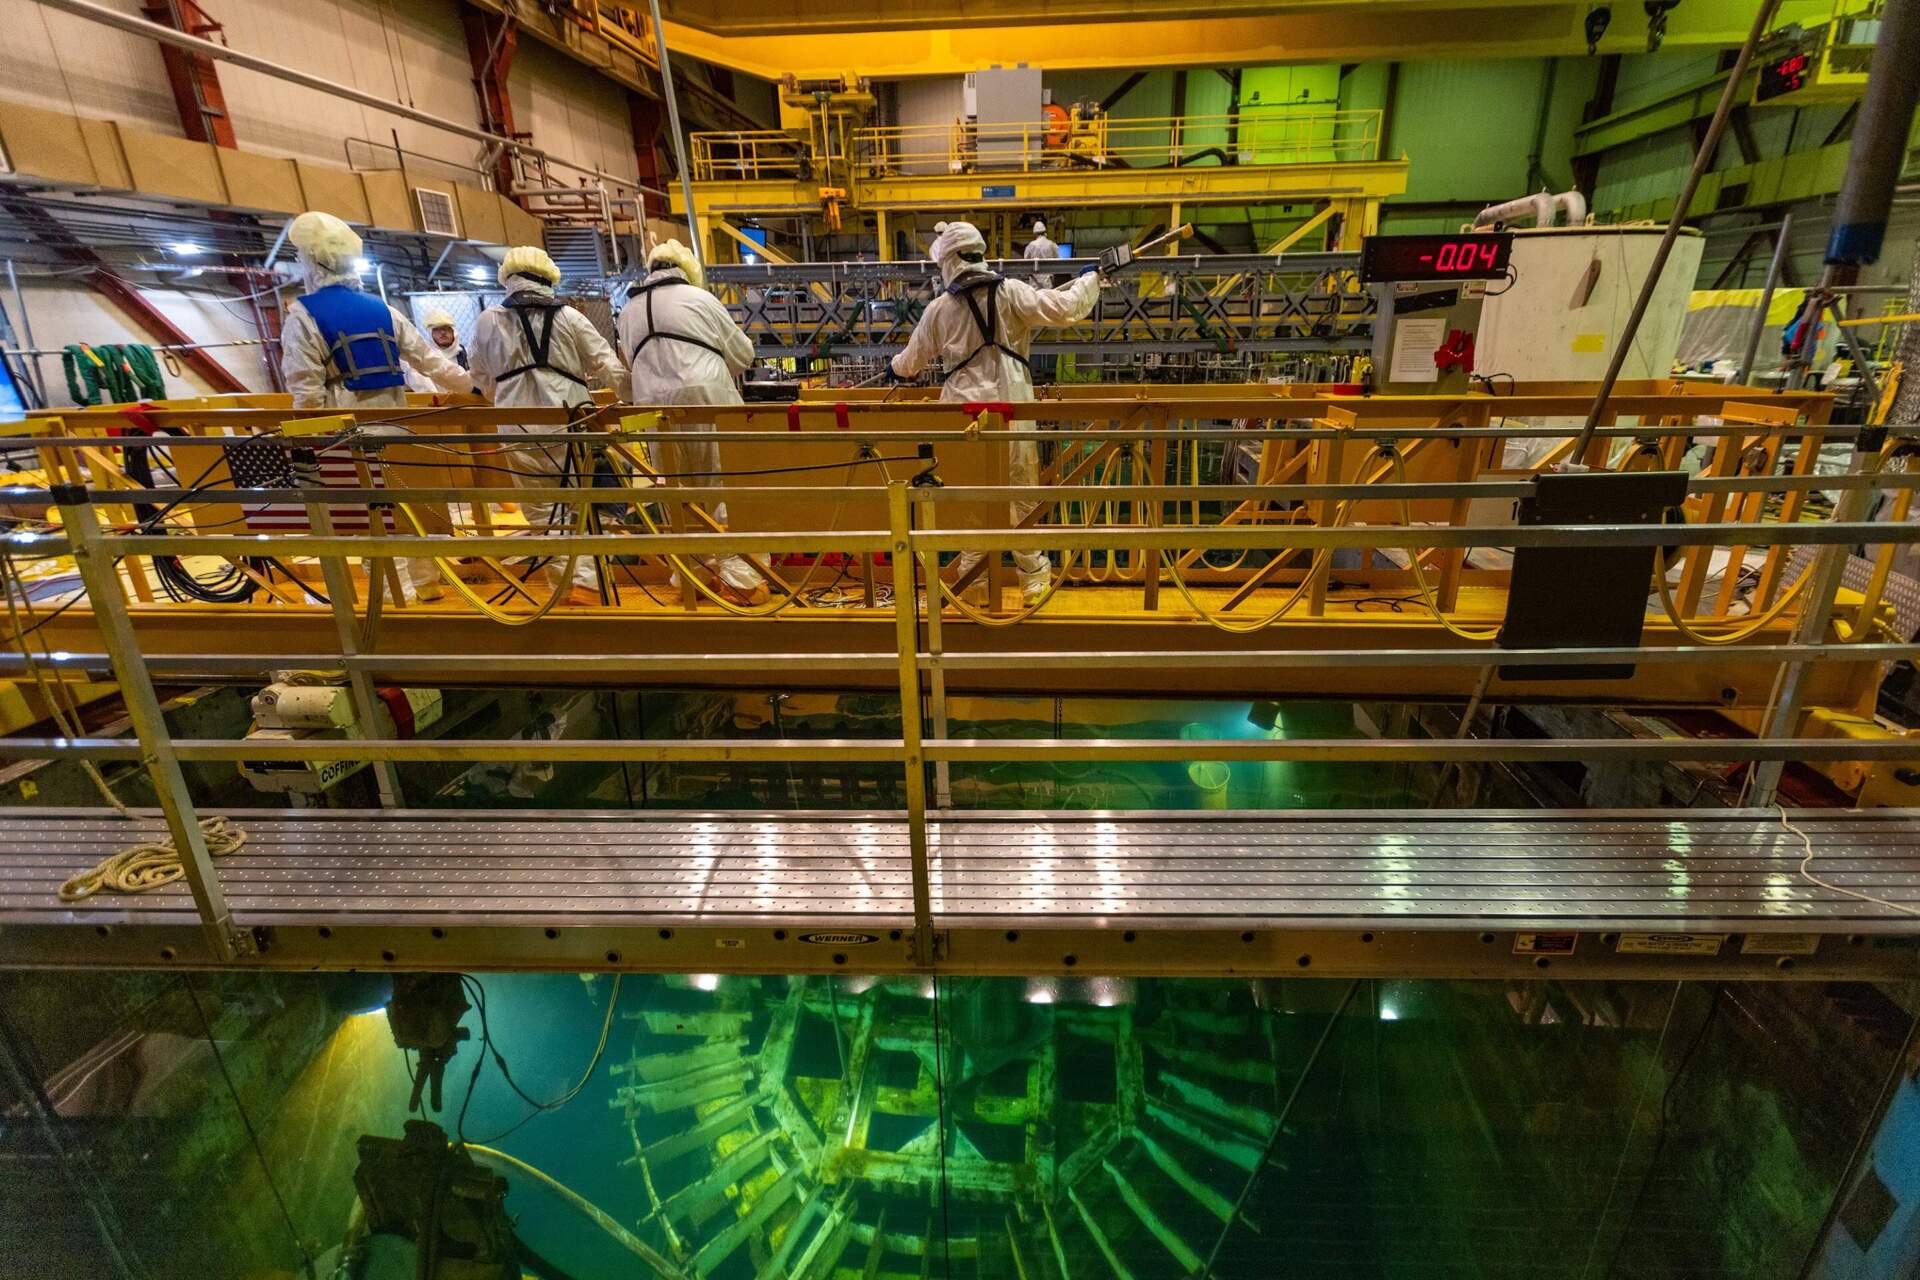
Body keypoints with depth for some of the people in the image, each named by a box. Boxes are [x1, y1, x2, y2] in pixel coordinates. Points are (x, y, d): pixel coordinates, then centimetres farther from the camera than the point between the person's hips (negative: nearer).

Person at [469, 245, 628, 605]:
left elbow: (483, 381, 20)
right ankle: (584, 580, -4)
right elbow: (610, 369, 3)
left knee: (543, 510, 7)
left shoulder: (488, 321, 9)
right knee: (578, 505, 8)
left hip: (520, 430, 1)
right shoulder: (569, 317, 3)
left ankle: (569, 582, 1)